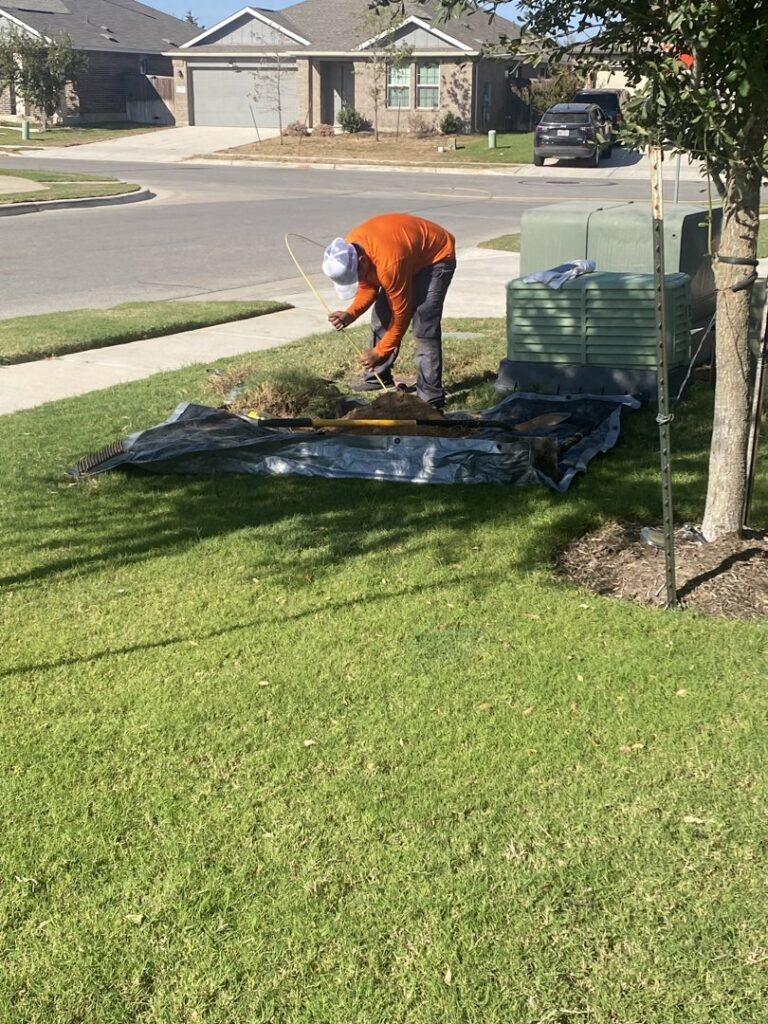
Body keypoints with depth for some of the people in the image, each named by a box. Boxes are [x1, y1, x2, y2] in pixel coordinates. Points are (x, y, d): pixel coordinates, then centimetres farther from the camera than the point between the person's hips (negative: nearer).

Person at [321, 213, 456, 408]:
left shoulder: (388, 263, -40)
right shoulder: (349, 250, -17)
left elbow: (401, 313, -28)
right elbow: (368, 286, -3)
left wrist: (380, 351, -19)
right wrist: (350, 314, -21)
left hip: (437, 254, -8)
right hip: (410, 252, 8)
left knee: (424, 327, -20)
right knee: (381, 317, 4)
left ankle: (430, 397, -19)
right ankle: (377, 378, 17)